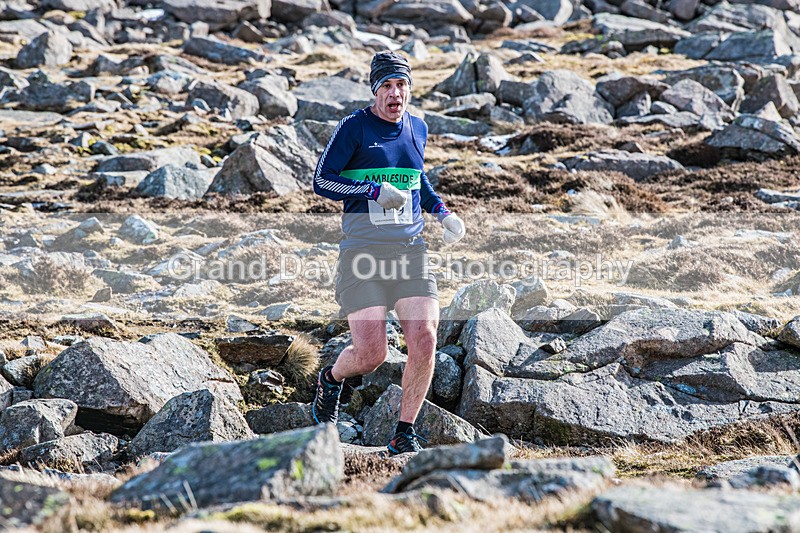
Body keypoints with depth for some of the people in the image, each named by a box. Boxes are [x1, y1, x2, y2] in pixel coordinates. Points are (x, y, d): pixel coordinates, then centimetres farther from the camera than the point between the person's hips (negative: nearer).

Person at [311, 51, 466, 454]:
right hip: (363, 249, -4)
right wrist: (374, 190, -16)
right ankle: (331, 380, 26)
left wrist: (441, 212, 15)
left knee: (424, 342, -11)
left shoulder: (417, 128, 14)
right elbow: (322, 182, -5)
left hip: (409, 247, 4)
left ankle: (404, 433, 6)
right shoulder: (354, 127, -2)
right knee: (371, 353, -10)